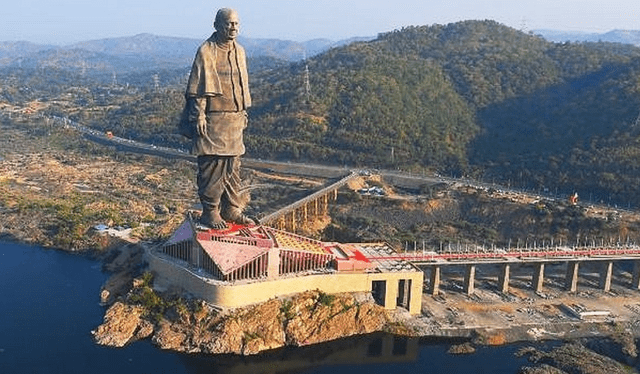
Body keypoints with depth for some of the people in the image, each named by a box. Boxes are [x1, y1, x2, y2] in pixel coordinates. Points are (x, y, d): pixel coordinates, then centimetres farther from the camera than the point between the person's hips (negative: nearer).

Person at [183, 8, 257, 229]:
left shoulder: (239, 52, 15)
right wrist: (199, 116, -15)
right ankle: (210, 212, 5)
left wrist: (244, 113, 19)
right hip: (213, 120, -7)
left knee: (233, 166, 11)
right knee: (211, 166, -4)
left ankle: (232, 209, 20)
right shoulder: (206, 51, -7)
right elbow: (198, 87, -10)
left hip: (235, 120, 7)